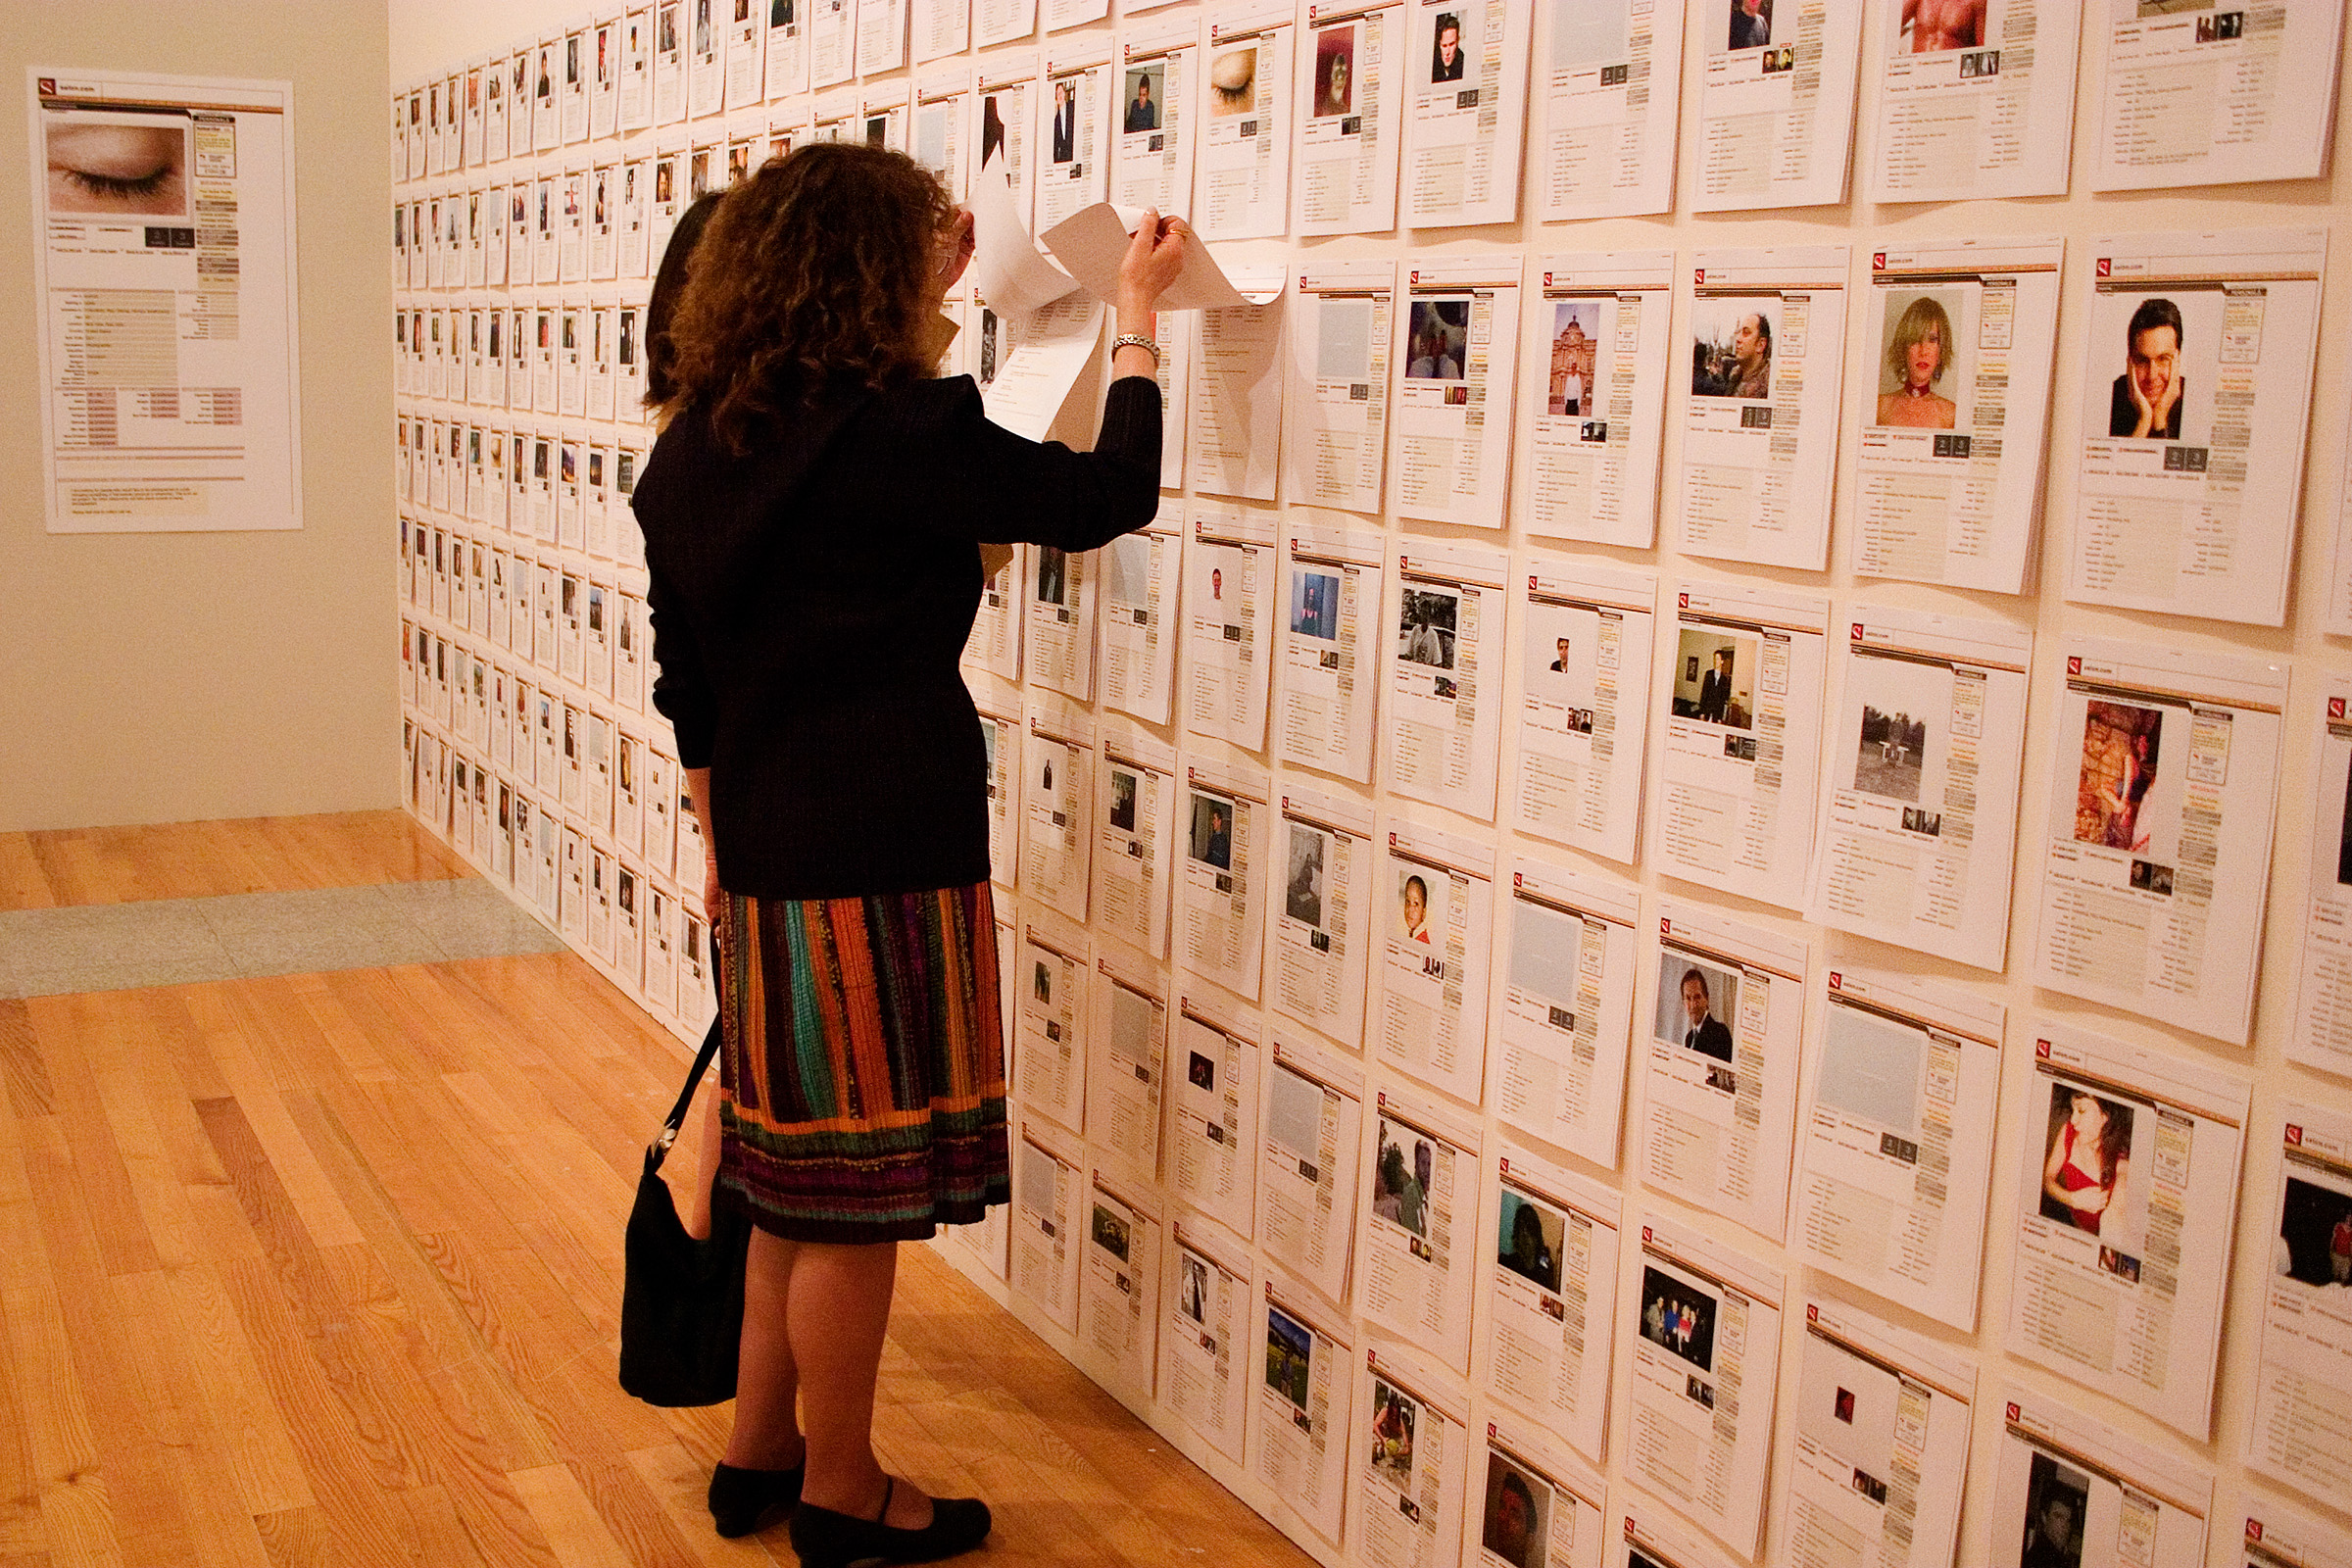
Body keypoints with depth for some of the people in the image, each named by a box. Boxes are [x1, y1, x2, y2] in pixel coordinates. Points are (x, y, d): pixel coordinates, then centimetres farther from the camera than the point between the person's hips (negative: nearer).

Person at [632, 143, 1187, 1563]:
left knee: (800, 1170, 20)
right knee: (857, 1190, 6)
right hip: (880, 867, -8)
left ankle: (760, 1453, 33)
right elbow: (1108, 498, -8)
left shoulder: (695, 449, 7)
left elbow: (686, 675, 13)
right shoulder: (902, 434, -16)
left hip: (766, 857, 8)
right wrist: (1138, 319, 5)